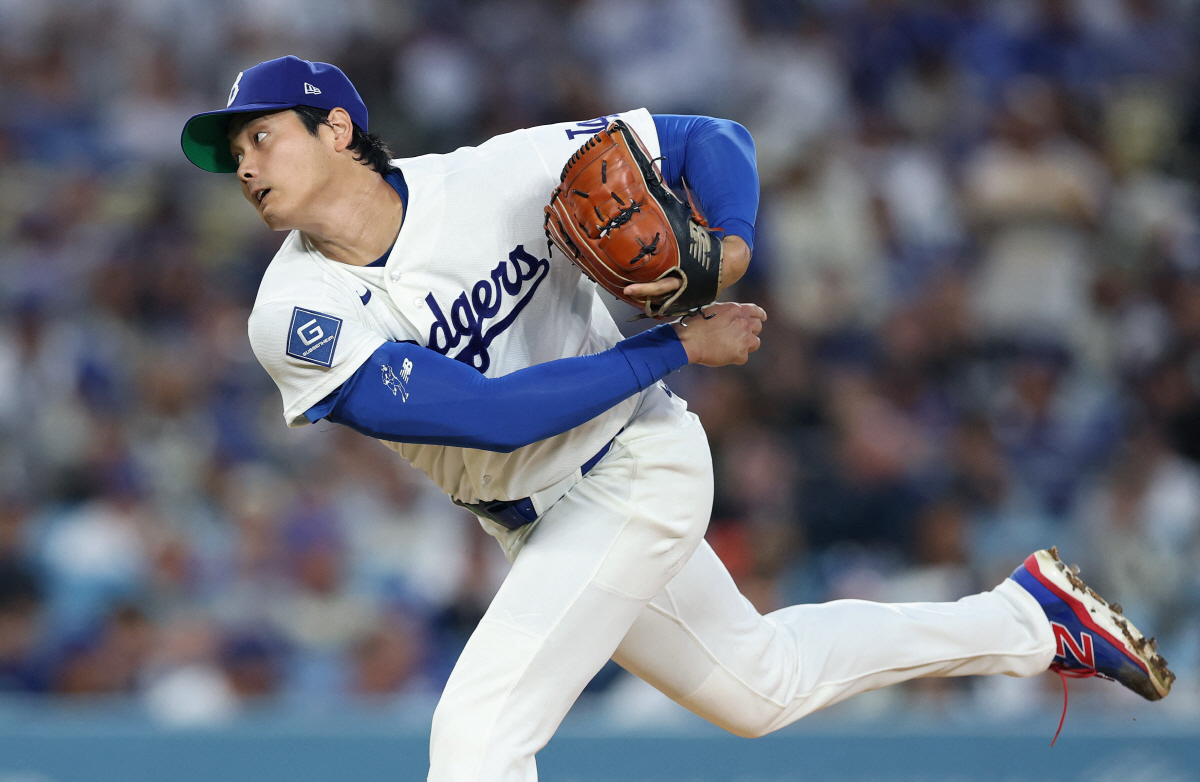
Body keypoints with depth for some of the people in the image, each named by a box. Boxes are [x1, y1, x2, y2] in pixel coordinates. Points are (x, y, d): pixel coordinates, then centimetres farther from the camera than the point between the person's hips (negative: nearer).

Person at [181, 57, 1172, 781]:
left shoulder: (492, 179, -20)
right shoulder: (298, 320, -16)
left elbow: (711, 140, -11)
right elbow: (490, 413, -24)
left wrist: (729, 248, -31)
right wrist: (679, 348, -24)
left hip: (635, 469, -5)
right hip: (535, 524, 5)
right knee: (758, 684, 22)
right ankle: (1025, 614, 40)